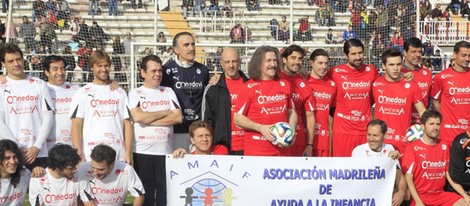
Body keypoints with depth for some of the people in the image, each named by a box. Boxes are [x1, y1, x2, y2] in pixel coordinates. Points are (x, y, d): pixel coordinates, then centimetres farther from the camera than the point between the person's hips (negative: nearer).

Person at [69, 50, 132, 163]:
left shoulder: (120, 92, 13)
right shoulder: (82, 93, 6)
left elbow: (127, 123, 9)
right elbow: (76, 125, 0)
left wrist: (128, 152, 0)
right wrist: (79, 154, -10)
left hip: (118, 156, 2)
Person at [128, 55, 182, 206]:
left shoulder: (168, 92, 10)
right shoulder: (135, 94, 4)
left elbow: (178, 118, -2)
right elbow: (138, 117, -13)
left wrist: (149, 120, -8)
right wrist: (166, 112, -4)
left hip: (165, 151, 2)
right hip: (142, 152, -1)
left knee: (165, 193, 3)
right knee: (145, 193, 5)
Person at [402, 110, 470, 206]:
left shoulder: (444, 147, 8)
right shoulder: (412, 148, -7)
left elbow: (449, 174, 12)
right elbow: (408, 178, -9)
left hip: (440, 194, 5)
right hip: (420, 195, -5)